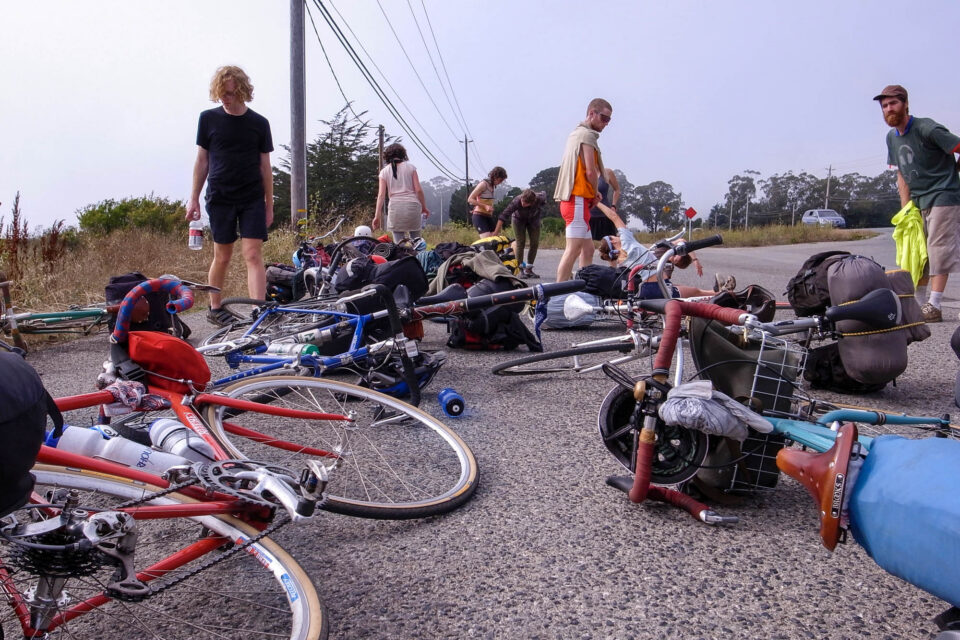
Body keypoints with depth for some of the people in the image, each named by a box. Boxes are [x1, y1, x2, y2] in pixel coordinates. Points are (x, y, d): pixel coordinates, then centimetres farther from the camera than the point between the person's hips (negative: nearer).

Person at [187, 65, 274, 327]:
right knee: (222, 256, 7)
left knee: (253, 254, -9)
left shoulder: (259, 123, 3)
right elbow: (202, 160, 7)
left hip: (253, 199, 0)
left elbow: (265, 166, 6)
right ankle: (214, 308, 26)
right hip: (220, 198, 0)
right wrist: (194, 198, 4)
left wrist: (269, 205, 6)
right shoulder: (209, 118, 3)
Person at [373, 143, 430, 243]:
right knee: (415, 240, 8)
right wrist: (424, 207, 12)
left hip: (395, 206, 0)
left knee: (398, 242, 1)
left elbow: (381, 194, 1)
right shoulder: (410, 167, 7)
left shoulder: (384, 172, 8)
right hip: (412, 205, 0)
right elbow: (418, 190, 2)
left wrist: (377, 215, 1)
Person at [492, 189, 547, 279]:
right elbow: (504, 215, -36)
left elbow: (544, 194, -7)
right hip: (519, 219, -2)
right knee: (520, 242, -12)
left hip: (533, 220, 2)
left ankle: (528, 269, 2)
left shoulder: (539, 198, -33)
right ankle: (521, 270, -8)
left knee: (535, 243, -6)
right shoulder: (516, 201, -38)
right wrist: (496, 232, -40)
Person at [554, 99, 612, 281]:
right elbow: (590, 171, -15)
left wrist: (592, 193, 12)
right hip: (579, 199, -10)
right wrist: (595, 194, 0)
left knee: (587, 250, 12)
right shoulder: (588, 135, -8)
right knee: (573, 250, -13)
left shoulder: (576, 133, 22)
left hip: (572, 199, 10)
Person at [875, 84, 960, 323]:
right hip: (918, 202, 8)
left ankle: (934, 306, -10)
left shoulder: (926, 128, -14)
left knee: (938, 249, -10)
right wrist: (906, 210, 6)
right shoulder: (892, 137, 11)